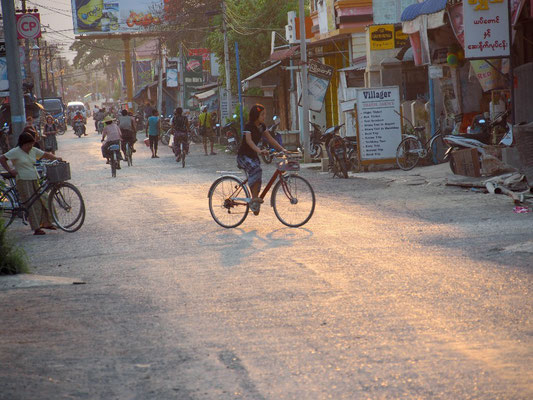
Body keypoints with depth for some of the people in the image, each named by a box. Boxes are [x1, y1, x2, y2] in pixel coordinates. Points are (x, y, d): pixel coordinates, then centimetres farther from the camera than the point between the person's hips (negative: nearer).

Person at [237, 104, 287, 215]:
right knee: (256, 170, -33)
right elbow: (249, 140, -34)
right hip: (243, 156, -8)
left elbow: (270, 139, 5)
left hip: (253, 155, 8)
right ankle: (254, 198, -33)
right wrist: (259, 151, -50)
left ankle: (255, 205, 12)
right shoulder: (248, 126, -19)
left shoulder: (261, 126, 5)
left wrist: (282, 149, -7)